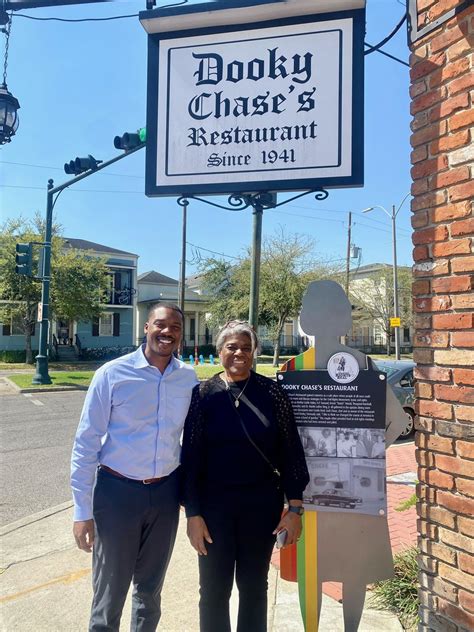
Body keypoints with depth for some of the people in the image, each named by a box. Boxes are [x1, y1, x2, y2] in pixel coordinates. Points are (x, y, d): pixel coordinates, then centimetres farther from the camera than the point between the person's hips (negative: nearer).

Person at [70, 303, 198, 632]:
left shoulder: (189, 378, -4)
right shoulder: (112, 374, -14)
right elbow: (86, 443, -10)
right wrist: (83, 510, -10)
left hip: (166, 492, 3)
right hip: (117, 491, -3)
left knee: (151, 589, 21)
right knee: (109, 592, 12)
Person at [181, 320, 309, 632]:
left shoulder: (272, 392, -5)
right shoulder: (203, 394, -5)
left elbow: (291, 450, -3)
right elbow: (192, 456, -4)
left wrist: (295, 507, -4)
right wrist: (193, 513, -6)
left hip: (262, 502, 0)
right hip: (215, 502, 0)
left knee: (254, 586, 17)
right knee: (214, 588, 12)